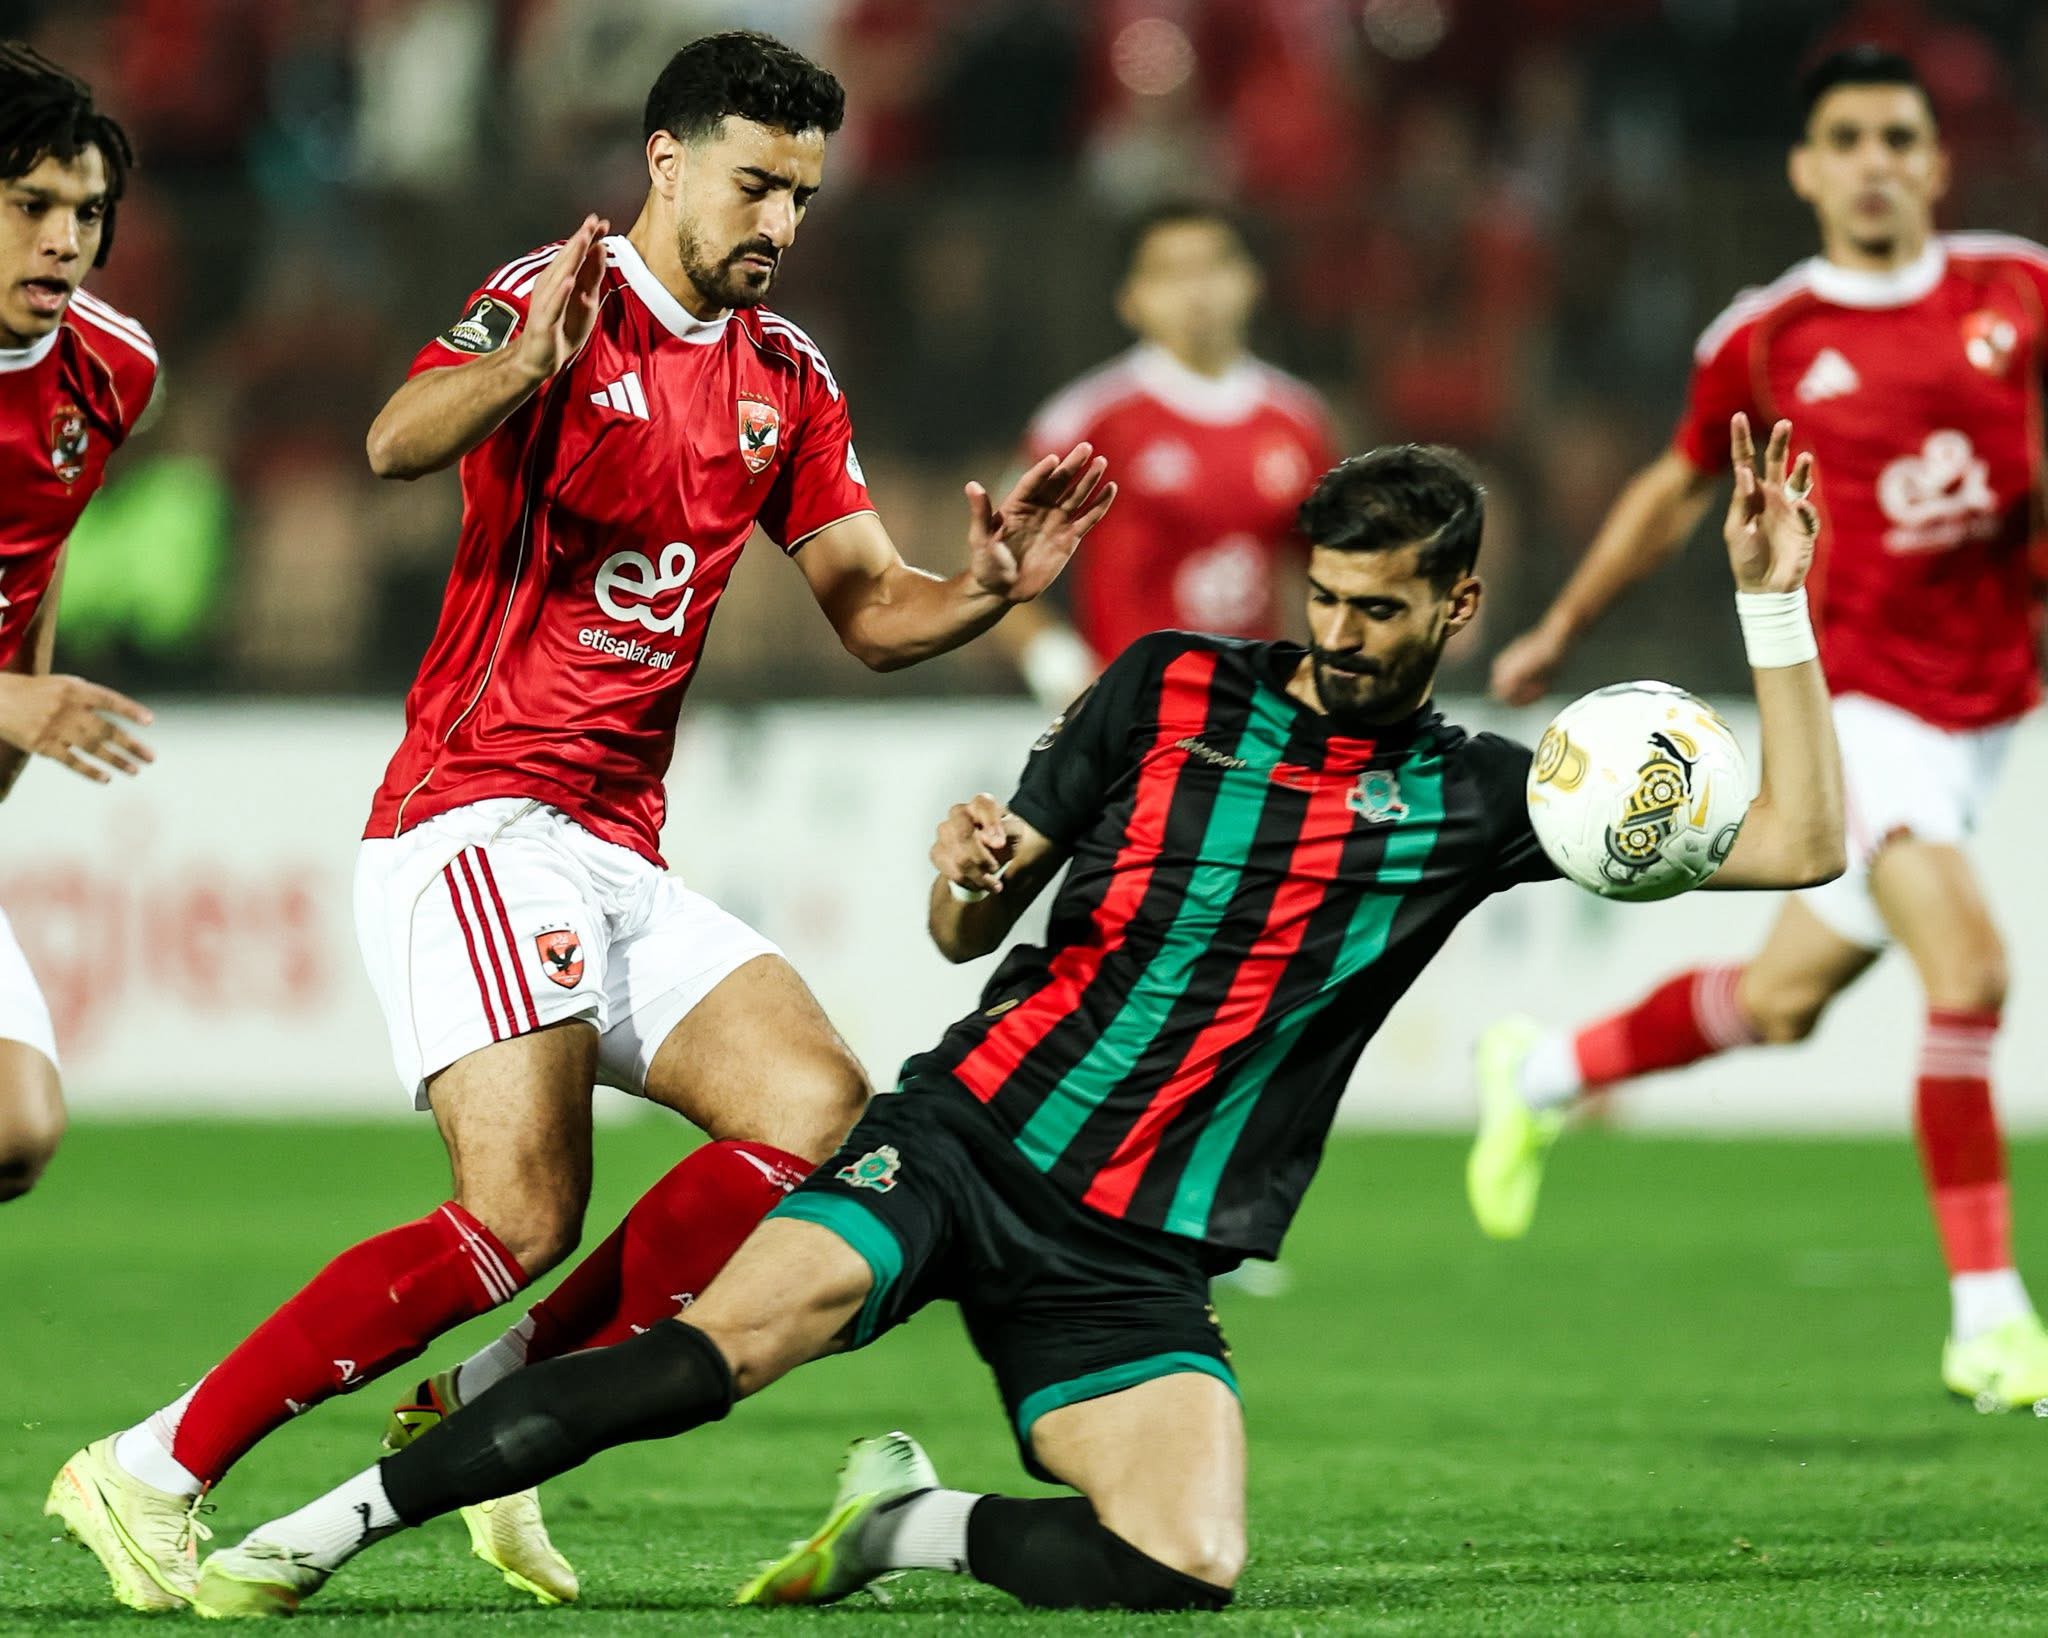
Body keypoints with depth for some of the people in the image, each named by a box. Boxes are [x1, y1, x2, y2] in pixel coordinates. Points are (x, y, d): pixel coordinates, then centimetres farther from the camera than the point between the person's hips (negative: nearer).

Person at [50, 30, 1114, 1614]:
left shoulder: (788, 379, 16)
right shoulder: (559, 299, -7)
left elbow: (872, 610, 18)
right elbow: (397, 442, -26)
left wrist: (989, 587, -4)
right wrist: (524, 365, -46)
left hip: (622, 860, 8)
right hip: (481, 818, -8)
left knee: (823, 1111, -7)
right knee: (524, 1215, -21)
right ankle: (152, 1473, -14)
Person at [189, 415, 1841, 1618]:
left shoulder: (1471, 797, 7)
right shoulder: (1173, 689, 6)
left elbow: (1795, 841, 2)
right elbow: (971, 930, 10)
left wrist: (1774, 604, -6)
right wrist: (968, 872, -14)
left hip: (1138, 1259, 1)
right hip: (966, 1140, -1)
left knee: (1189, 1569, -24)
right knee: (720, 1342, -28)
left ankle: (907, 1521, 4)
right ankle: (327, 1526, -19)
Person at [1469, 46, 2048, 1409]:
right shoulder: (1764, 340, -3)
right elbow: (1679, 487, 14)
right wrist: (1563, 628, 24)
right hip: (1855, 695, -4)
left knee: (1782, 1000, 14)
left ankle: (1542, 1076, 42)